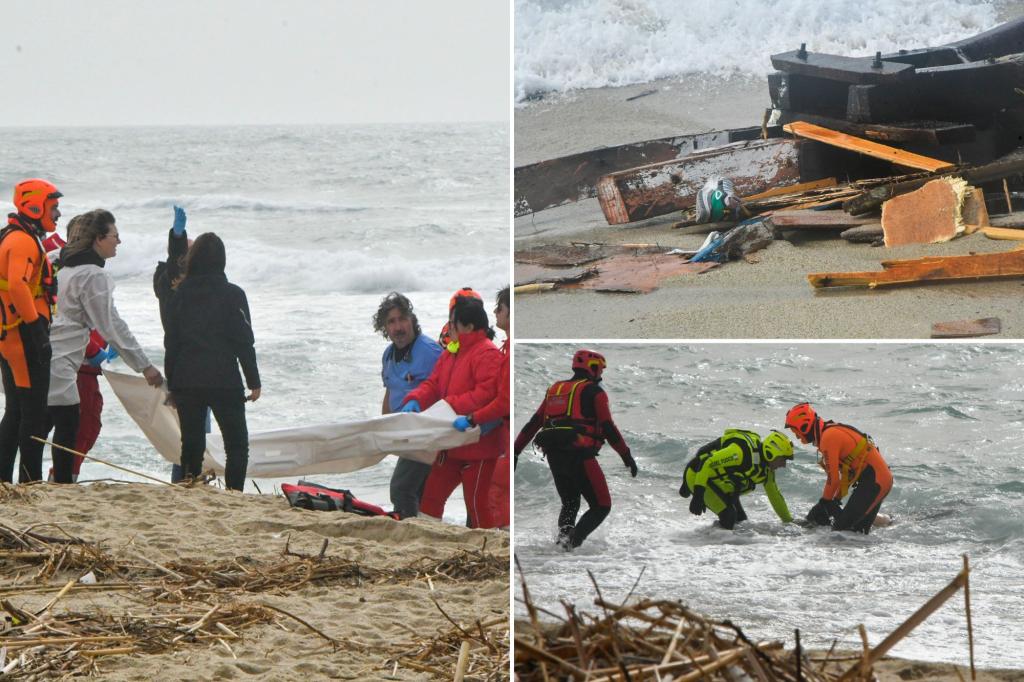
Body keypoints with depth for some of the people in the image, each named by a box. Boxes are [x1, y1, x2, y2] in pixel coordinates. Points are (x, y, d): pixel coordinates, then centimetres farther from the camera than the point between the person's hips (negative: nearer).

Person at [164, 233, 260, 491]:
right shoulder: (232, 295, -6)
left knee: (191, 444, 8)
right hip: (224, 381, -3)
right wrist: (254, 382, 2)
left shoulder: (179, 295, 3)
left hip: (185, 382, 3)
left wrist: (171, 383, 13)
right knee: (237, 445, 5)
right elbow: (244, 342, -5)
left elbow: (171, 343, 6)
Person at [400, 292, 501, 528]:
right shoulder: (450, 353, 13)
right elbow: (433, 383, 13)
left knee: (477, 504, -2)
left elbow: (486, 394, -27)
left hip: (478, 446, -9)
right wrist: (416, 400, -7)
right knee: (431, 495, 12)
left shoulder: (487, 354, -17)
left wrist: (450, 405, -26)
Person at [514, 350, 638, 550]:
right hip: (579, 456, -6)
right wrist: (627, 457, -1)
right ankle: (574, 539, -20)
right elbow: (608, 428, -6)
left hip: (554, 457, 6)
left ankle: (563, 533, -3)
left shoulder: (555, 390, 20)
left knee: (570, 504, 23)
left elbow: (533, 424, 17)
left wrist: (515, 451, 18)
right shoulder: (595, 392, 2)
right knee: (601, 506, 2)